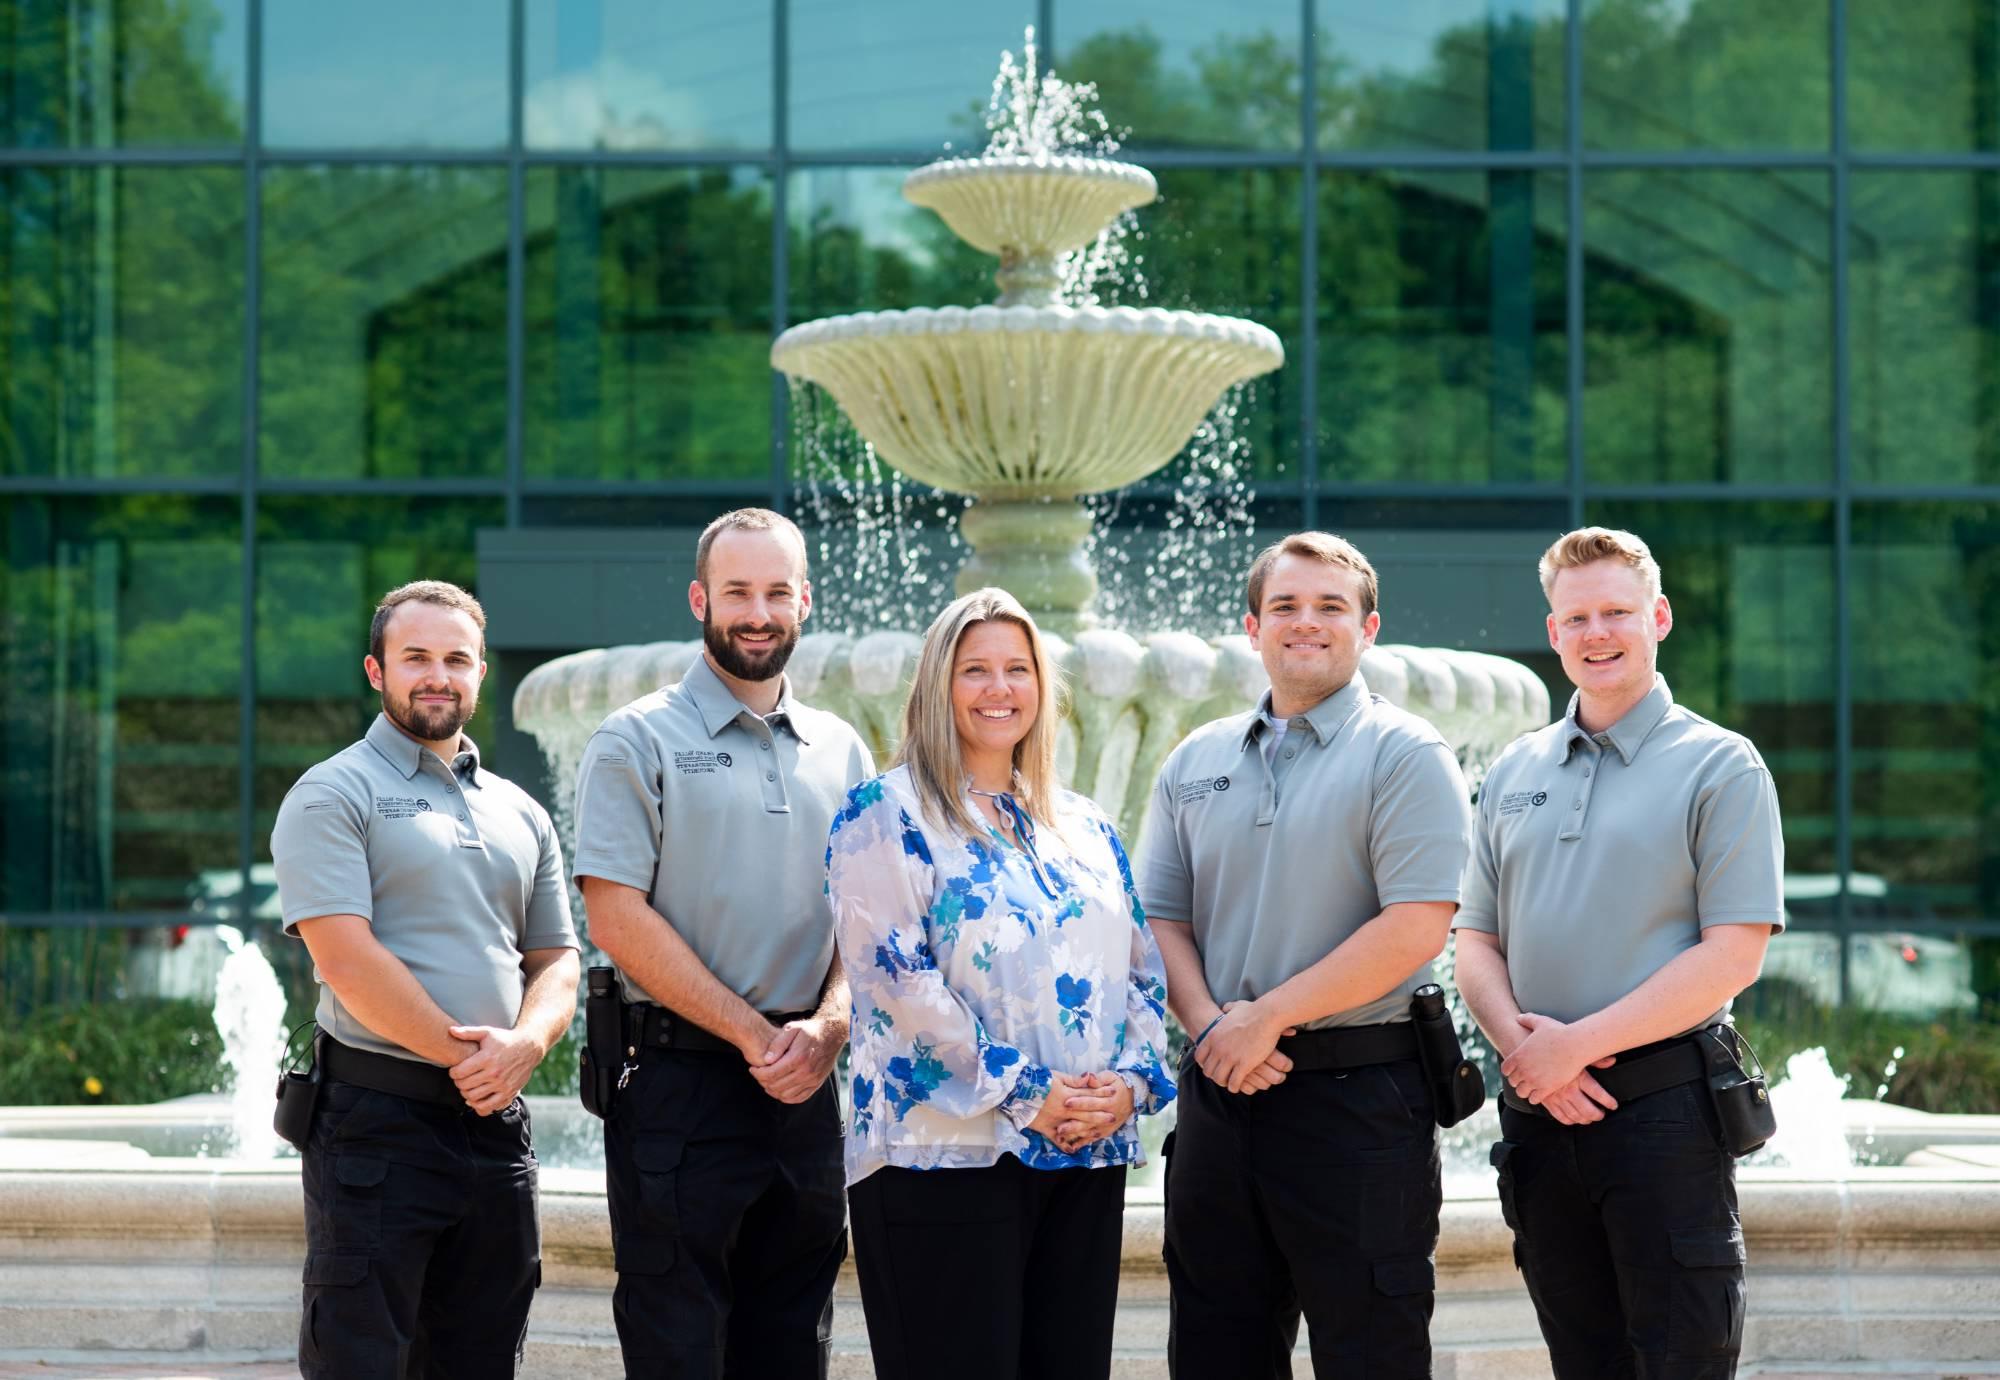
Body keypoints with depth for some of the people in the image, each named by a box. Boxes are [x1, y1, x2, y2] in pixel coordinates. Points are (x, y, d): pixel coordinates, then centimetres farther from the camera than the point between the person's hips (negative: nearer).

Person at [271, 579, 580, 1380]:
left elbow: (555, 963, 16)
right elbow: (347, 960, -13)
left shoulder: (519, 813, 18)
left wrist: (523, 1044, -6)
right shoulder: (334, 795, -2)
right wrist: (463, 1056, -12)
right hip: (377, 1123, -6)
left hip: (496, 1126, 6)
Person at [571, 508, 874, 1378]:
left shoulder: (840, 751, 14)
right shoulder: (639, 741, -2)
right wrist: (755, 1036, -13)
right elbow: (616, 917, -10)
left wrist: (826, 1027, -8)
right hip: (679, 1085, -5)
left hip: (804, 1093, 5)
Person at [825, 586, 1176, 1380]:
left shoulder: (1084, 828, 17)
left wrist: (1131, 1081, -4)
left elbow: (1142, 971, 16)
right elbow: (897, 976, -12)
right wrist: (1023, 1097, -16)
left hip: (1088, 1160, 6)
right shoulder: (887, 815, -2)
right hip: (945, 1154, -6)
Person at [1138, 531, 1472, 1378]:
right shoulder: (1196, 763, 14)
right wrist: (1209, 1024, -8)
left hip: (1358, 1093, -6)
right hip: (1220, 1092, 6)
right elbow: (1162, 919, 11)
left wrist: (1267, 1018, -14)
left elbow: (1415, 928, -14)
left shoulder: (1403, 755, -4)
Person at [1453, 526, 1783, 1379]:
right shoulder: (1515, 773, 15)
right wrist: (1518, 1040, -7)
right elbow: (1476, 940, 15)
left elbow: (1734, 955, -10)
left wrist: (1577, 1044, -13)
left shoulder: (1719, 767, -1)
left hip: (1663, 1107, -5)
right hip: (1539, 1108, 5)